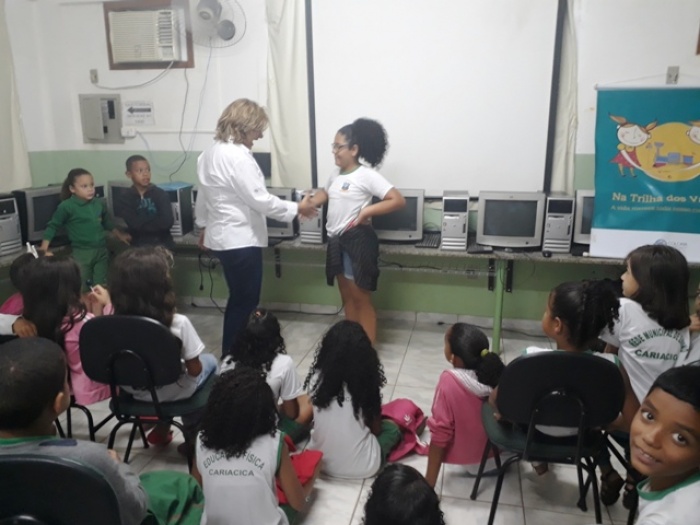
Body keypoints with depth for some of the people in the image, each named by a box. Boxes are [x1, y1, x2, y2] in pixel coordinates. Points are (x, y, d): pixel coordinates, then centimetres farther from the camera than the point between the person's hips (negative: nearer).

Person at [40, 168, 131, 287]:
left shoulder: (99, 203, 4)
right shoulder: (66, 206, -10)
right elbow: (53, 226, -3)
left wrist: (119, 235, 27)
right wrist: (44, 248, -11)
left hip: (101, 251, 5)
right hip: (81, 253, -4)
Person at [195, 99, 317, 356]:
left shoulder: (211, 151, 10)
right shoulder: (237, 155, -21)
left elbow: (203, 194, 19)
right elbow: (260, 200, -22)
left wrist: (204, 226, 29)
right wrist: (297, 208, -12)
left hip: (223, 236, 10)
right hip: (241, 239, -10)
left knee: (238, 300, 20)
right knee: (245, 303, 2)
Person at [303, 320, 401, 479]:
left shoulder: (317, 379, -11)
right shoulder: (366, 382, -19)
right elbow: (376, 429, -4)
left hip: (320, 461, 3)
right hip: (362, 467, -3)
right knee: (392, 428, 21)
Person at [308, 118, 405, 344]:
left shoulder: (366, 175, -13)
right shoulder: (336, 173, 10)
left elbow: (398, 200, -18)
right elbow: (324, 193, 28)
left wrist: (366, 211, -24)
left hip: (357, 241, -8)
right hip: (337, 241, 8)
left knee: (361, 300, 0)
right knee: (347, 298, 16)